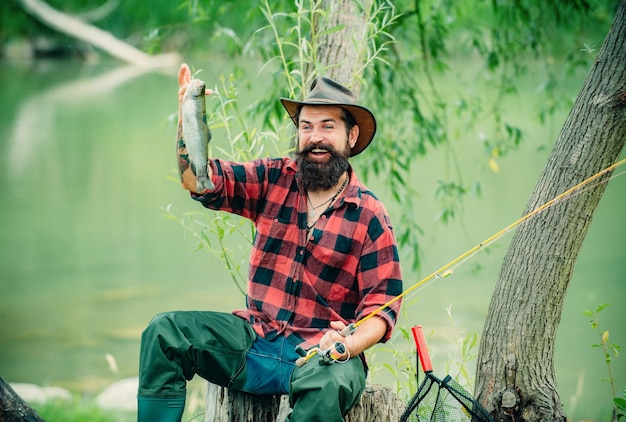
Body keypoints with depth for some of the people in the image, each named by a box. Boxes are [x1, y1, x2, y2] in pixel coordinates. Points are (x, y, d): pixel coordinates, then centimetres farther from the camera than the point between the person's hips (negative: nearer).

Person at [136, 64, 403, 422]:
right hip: (255, 343, 4)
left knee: (327, 387, -39)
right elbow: (200, 181, 0)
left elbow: (381, 307, -4)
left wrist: (346, 346, -24)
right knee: (164, 332, -15)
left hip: (320, 355, -4)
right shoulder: (274, 180, 9)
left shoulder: (370, 217, -2)